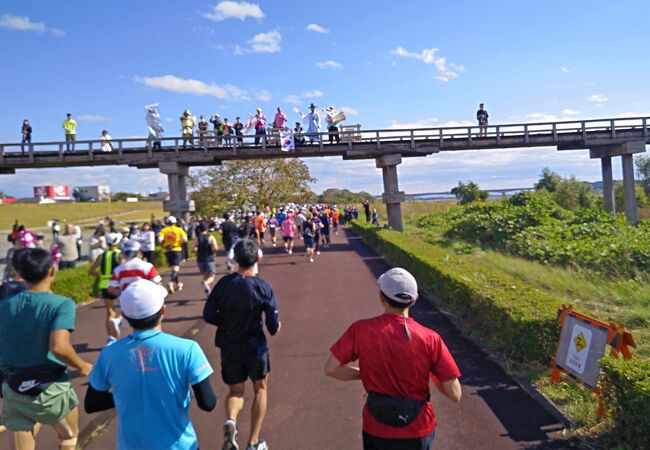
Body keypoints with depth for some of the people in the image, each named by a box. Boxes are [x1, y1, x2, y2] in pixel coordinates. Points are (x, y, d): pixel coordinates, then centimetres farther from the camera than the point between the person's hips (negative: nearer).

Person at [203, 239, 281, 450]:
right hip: (255, 347, -2)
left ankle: (230, 421, -10)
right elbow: (274, 325, -16)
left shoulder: (224, 283, -10)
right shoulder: (263, 287, -16)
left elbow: (208, 315, -5)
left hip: (229, 348, 2)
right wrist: (274, 328, 7)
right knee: (260, 389, 20)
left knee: (235, 391, 21)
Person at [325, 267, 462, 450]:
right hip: (418, 431, 0)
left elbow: (331, 369, -11)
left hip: (377, 430, 0)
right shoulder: (430, 339, -19)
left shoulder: (361, 330, -18)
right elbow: (455, 394, -14)